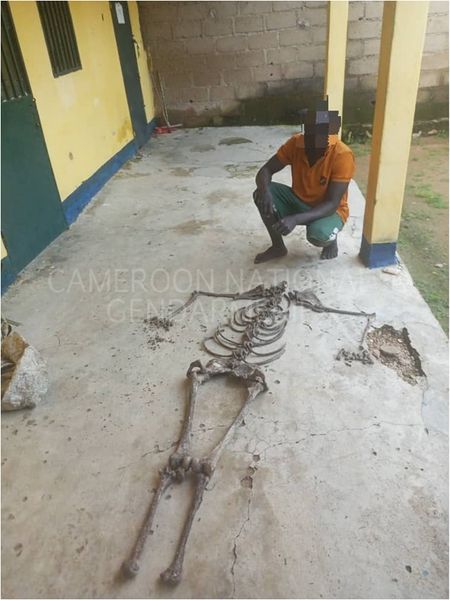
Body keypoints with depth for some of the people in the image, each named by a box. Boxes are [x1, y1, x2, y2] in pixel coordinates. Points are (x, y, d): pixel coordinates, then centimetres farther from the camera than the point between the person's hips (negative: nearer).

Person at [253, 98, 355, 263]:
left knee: (317, 234, -38)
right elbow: (265, 170, -10)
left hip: (329, 211, -4)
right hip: (299, 201, 5)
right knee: (261, 195, -19)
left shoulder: (342, 155, -27)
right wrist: (264, 190, -36)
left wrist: (296, 219, -43)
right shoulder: (296, 143, -15)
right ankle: (278, 246, 0)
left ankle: (331, 240, 2)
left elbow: (332, 204, -29)